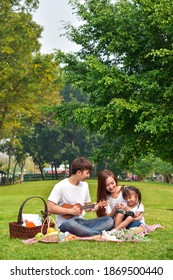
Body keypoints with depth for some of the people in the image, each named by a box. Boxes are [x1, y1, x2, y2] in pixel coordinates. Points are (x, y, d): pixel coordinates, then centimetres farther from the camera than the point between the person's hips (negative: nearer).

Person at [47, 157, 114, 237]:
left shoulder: (84, 185, 12)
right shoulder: (61, 186, -10)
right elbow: (50, 208, -16)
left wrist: (94, 207, -3)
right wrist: (70, 211, -14)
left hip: (82, 221, 7)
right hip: (65, 223, -6)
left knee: (109, 220, -14)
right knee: (71, 224, -43)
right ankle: (101, 235, -33)